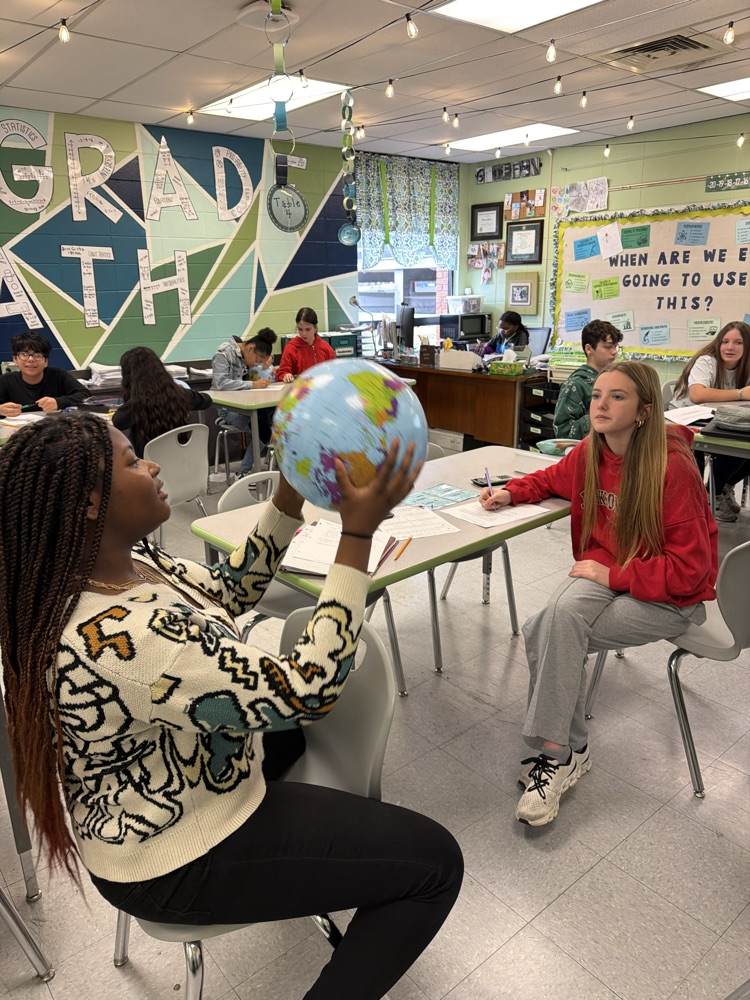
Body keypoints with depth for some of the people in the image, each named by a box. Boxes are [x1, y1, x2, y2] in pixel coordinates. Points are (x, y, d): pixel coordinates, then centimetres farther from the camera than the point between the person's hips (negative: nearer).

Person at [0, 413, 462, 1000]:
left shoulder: (122, 563, -8)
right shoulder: (123, 638, -38)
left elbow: (230, 590, 4)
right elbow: (306, 692, -33)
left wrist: (292, 492, -6)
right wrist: (359, 531, -33)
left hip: (156, 812, 9)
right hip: (181, 866, -9)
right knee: (435, 863, -5)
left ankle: (324, 879, 46)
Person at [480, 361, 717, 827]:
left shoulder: (673, 467, -22)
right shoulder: (589, 452, -2)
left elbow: (688, 570, -20)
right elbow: (552, 479, 20)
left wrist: (613, 575, -23)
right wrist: (509, 493, 1)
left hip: (672, 597, -6)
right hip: (606, 575, 6)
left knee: (550, 634, -25)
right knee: (558, 617, -25)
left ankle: (559, 752, -8)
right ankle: (567, 751, -9)